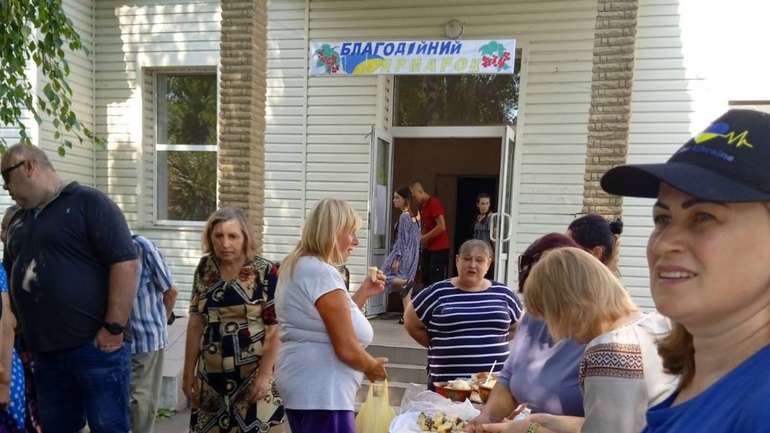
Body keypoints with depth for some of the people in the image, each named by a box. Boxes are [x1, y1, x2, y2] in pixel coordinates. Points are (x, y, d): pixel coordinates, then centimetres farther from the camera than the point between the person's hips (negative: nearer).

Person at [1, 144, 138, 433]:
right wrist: (24, 339, 15)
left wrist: (114, 329, -18)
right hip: (44, 352, 7)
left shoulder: (88, 202, -6)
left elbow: (124, 262, -15)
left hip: (94, 346, -7)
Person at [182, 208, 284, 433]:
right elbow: (196, 323, 7)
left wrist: (264, 375, -16)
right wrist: (188, 372, 8)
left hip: (252, 373, -4)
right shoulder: (205, 268, 3)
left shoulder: (265, 272, -11)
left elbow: (275, 329, -11)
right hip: (211, 374, 5)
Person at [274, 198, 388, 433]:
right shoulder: (322, 274, -20)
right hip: (321, 392, -10)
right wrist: (372, 367, -3)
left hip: (303, 386, 11)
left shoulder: (298, 266, 11)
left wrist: (363, 293, 10)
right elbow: (346, 349, -21)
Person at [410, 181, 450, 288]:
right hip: (428, 248, 9)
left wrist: (423, 238, -15)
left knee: (437, 282, -8)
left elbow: (442, 227, -22)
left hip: (439, 249, -9)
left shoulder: (434, 203, -15)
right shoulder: (422, 206, 13)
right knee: (426, 280, 10)